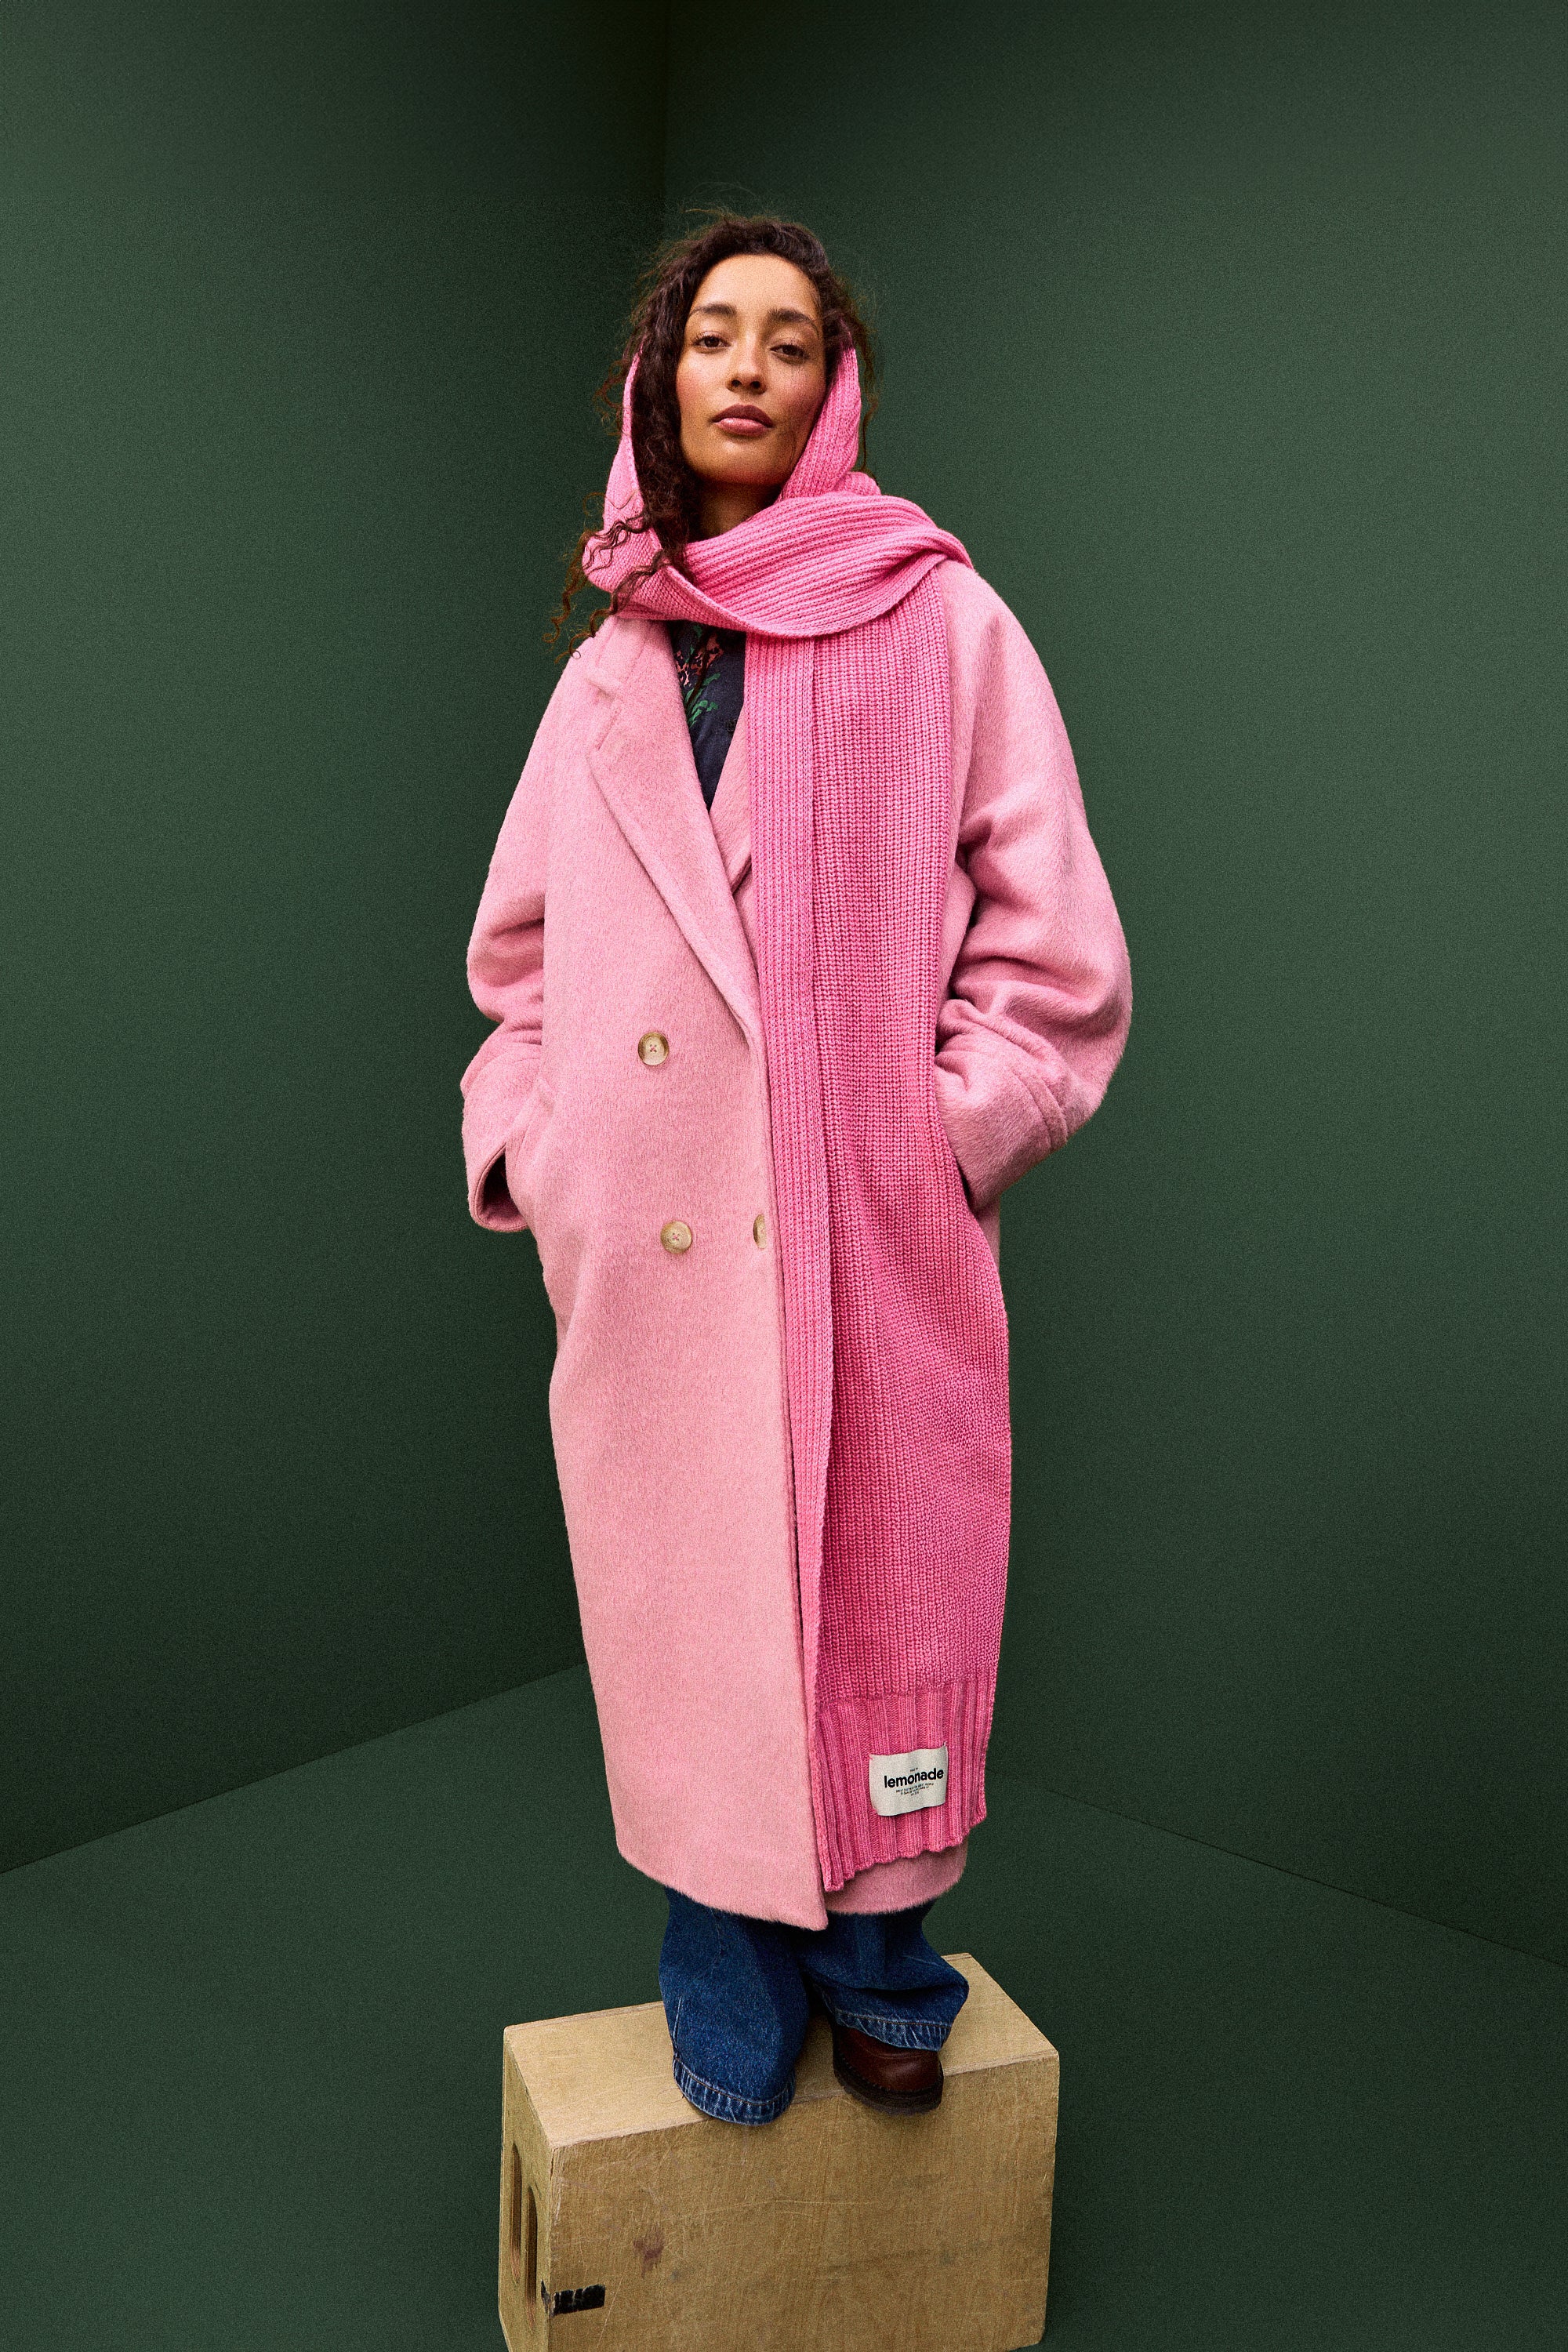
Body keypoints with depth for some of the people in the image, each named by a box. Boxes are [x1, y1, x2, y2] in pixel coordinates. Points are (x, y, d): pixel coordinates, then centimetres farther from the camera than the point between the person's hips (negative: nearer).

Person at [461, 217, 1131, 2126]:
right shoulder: (612, 663, 14)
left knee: (877, 1602, 4)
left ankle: (876, 1963, 28)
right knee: (684, 1615, 8)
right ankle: (729, 2000, 28)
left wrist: (947, 1134, -9)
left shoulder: (942, 625, 2)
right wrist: (529, 1147, 6)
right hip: (645, 1252, 3)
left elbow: (1051, 948, 0)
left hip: (868, 1242, -3)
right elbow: (523, 949, 18)